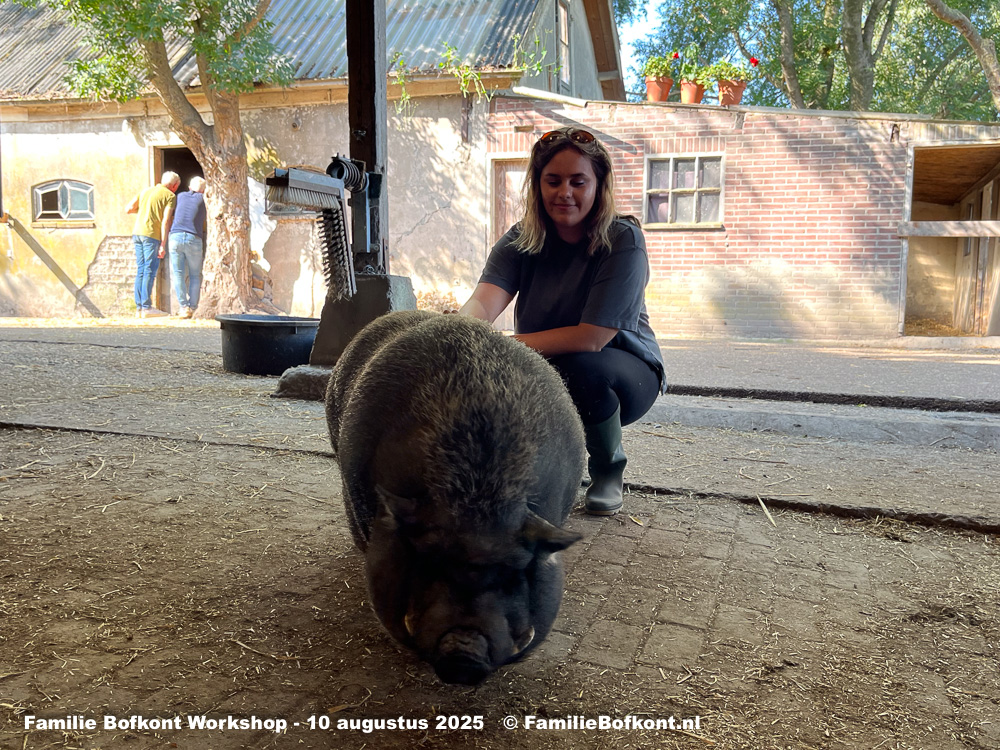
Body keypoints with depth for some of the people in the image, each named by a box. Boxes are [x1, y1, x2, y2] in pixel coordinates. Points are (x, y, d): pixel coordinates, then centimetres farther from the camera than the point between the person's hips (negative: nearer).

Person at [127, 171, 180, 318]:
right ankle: (147, 308, -9)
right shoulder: (170, 196, 1)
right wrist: (163, 245, -11)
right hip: (151, 234, -7)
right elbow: (165, 221, -9)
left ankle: (139, 308, 6)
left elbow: (128, 209, 14)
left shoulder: (146, 191, 19)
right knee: (150, 270, -6)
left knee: (141, 270, 8)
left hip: (137, 232, 7)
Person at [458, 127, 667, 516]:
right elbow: (483, 302, -28)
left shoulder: (623, 241, -20)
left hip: (625, 374, -3)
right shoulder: (520, 241, -8)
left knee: (580, 368, -37)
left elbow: (592, 338, -27)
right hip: (547, 373, 4)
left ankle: (609, 469, -4)